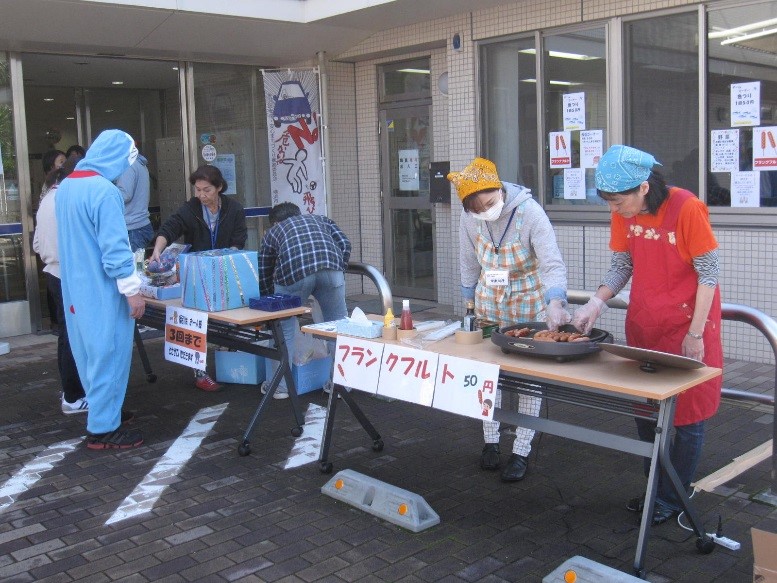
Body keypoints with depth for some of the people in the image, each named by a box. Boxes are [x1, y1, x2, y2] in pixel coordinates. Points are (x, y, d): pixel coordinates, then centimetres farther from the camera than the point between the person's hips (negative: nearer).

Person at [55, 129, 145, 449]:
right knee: (109, 354, -1)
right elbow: (115, 248, -22)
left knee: (89, 351, 19)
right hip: (103, 291, -9)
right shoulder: (104, 191, -20)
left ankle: (102, 410, 32)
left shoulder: (65, 187, 8)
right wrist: (132, 290, -17)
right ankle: (103, 429, 6)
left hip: (76, 288, 9)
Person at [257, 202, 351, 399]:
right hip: (330, 268, 1)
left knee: (285, 326, 17)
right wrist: (339, 271, 29)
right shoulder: (321, 220, 37)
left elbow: (264, 277, 34)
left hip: (292, 272, -1)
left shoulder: (272, 232, 34)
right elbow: (344, 244, 19)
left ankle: (281, 386, 22)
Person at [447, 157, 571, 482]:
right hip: (489, 300, 3)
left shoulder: (530, 212, -25)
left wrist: (555, 303, -46)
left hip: (529, 301, -3)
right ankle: (490, 442, 23)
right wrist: (469, 301, 9)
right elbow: (469, 263, 2)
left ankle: (522, 451, 13)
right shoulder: (469, 218, -13)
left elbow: (552, 263, -31)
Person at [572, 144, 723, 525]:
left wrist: (695, 334, -14)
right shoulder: (625, 214, -4)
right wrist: (596, 304, -11)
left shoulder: (686, 208, -21)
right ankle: (656, 490, 31)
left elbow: (709, 273, -15)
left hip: (685, 328, -6)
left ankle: (674, 498, 20)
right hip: (642, 325, 6)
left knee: (687, 415, 5)